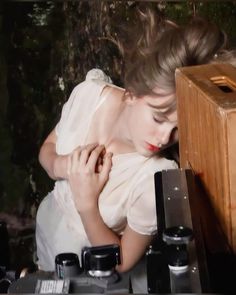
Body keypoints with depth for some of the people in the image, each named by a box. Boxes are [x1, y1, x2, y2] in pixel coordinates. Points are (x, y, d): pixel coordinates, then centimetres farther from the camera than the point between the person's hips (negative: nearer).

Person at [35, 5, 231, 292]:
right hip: (47, 219, 5)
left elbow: (122, 263, -22)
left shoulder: (159, 178, -36)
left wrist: (86, 204, -34)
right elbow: (47, 149, -5)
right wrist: (62, 166, -26)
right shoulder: (89, 94, -24)